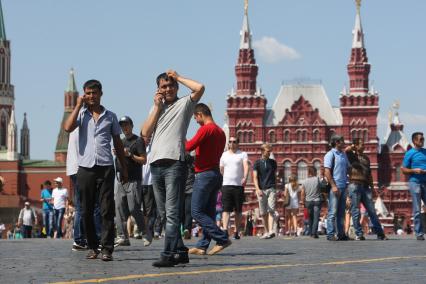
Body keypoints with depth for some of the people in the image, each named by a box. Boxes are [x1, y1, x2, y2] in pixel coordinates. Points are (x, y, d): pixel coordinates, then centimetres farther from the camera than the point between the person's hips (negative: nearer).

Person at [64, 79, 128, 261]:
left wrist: (124, 168, 14)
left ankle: (107, 249, -7)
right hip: (85, 167, 0)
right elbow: (68, 127, -11)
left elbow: (117, 143, 17)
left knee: (107, 210, -6)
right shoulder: (81, 114, 8)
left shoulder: (110, 116, 12)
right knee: (87, 211, 4)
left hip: (105, 167, 0)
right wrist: (78, 105, -5)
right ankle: (93, 247, 14)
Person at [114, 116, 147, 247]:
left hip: (133, 181, -7)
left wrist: (130, 155, -17)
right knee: (120, 208, 0)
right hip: (121, 180, 7)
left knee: (133, 208, -10)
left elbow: (143, 160, -8)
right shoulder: (121, 142, 20)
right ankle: (122, 237, 0)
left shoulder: (138, 141, -2)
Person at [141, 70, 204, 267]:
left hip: (174, 163, -7)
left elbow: (200, 88, -13)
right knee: (164, 214, 8)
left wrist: (178, 77, 2)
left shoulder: (184, 104, 7)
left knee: (172, 212, -12)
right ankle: (180, 251, 14)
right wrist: (157, 107, 6)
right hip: (156, 164, 7)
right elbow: (146, 133, 11)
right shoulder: (156, 108, 23)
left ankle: (168, 255, -17)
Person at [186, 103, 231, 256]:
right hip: (216, 173, 9)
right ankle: (202, 246, 9)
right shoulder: (221, 132, 15)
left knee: (197, 211, -7)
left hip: (204, 174, -9)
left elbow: (189, 147, -20)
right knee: (209, 213, 8)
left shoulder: (205, 129, -13)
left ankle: (222, 239, -13)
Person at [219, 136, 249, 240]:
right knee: (226, 209, -10)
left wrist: (245, 177, -29)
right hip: (226, 185, 2)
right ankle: (225, 230, -20)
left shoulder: (242, 154, 5)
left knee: (238, 210, 4)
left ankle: (236, 231, 12)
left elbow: (246, 166, -11)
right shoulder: (224, 155, 15)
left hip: (239, 185, -1)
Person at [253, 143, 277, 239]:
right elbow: (255, 177, -4)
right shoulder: (257, 163, 4)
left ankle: (270, 231, -25)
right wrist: (257, 189, -19)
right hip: (261, 190, 0)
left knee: (271, 210, -14)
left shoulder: (273, 162, 11)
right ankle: (266, 232, 16)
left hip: (271, 189, 0)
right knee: (263, 213, 5)